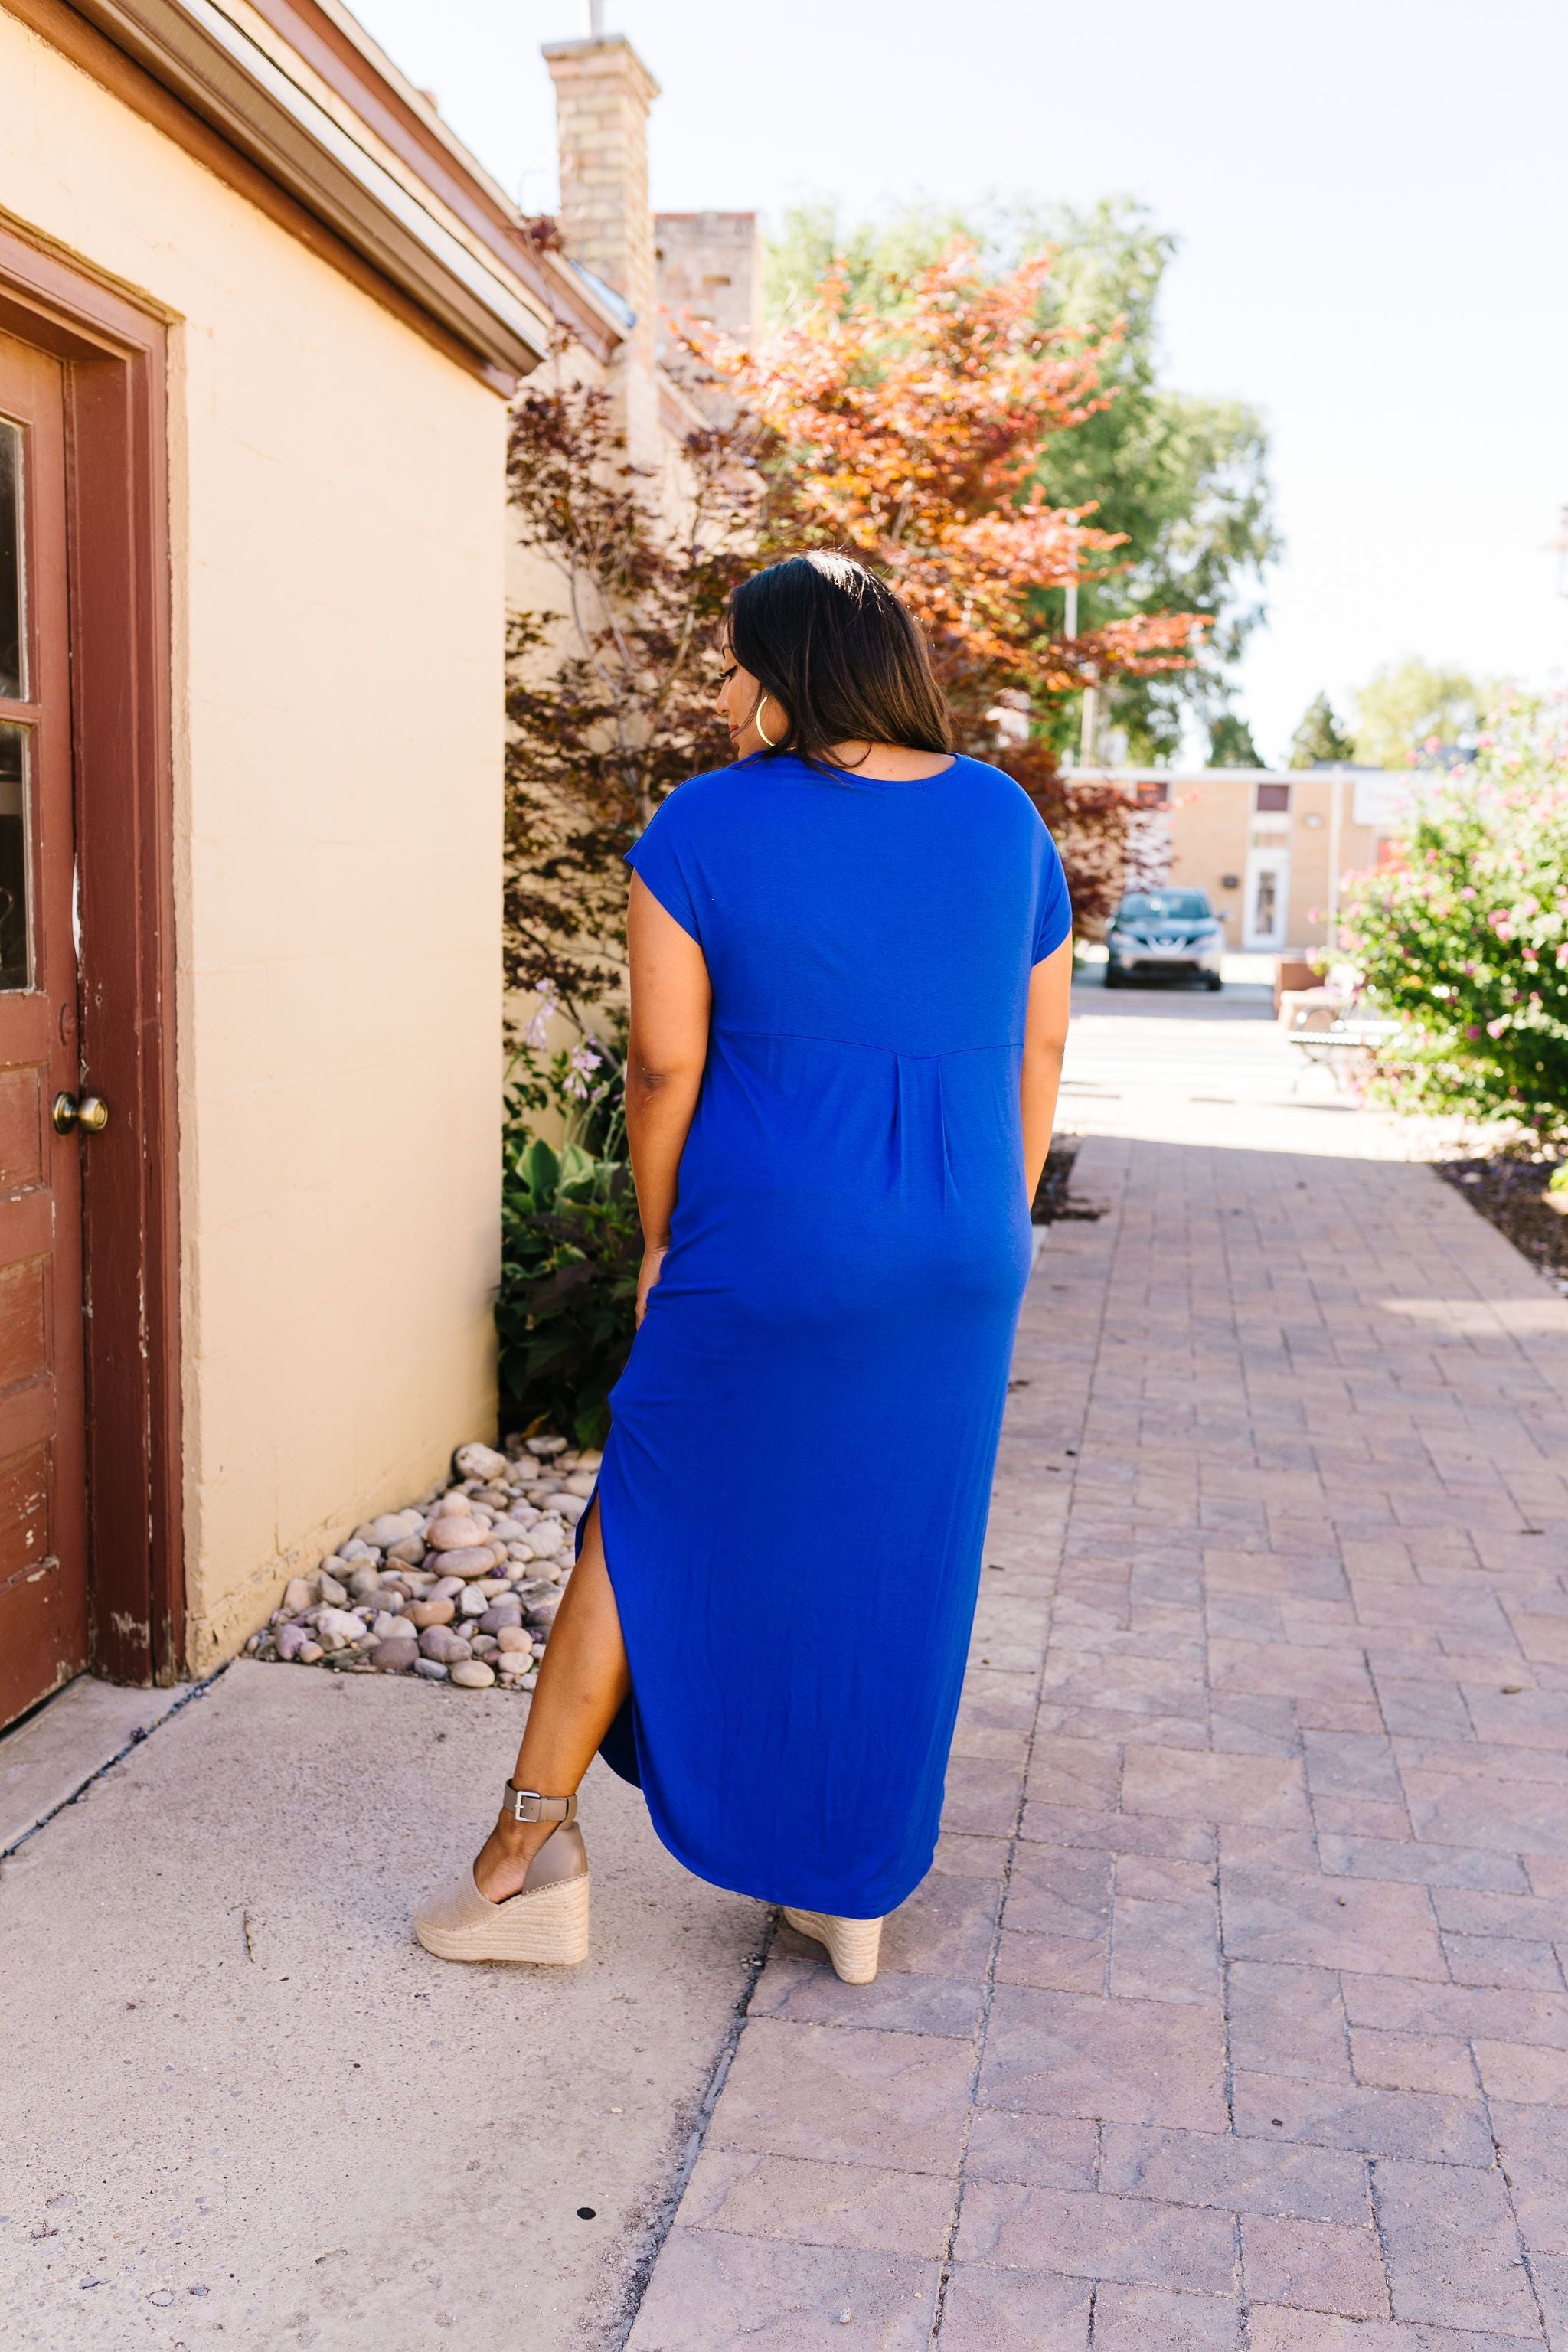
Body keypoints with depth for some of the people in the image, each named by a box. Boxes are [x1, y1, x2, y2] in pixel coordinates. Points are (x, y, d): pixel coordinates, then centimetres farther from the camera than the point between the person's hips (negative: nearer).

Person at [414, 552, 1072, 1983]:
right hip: (953, 1270, 4)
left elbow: (665, 1066, -10)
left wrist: (664, 1244, 4)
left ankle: (531, 1856, 23)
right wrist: (993, 1243, 15)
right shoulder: (1004, 821, 3)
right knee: (894, 1563, 16)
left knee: (647, 1539, 14)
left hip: (765, 1260, -4)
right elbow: (1038, 1055, 7)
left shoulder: (702, 831, -10)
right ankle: (858, 1891, 29)